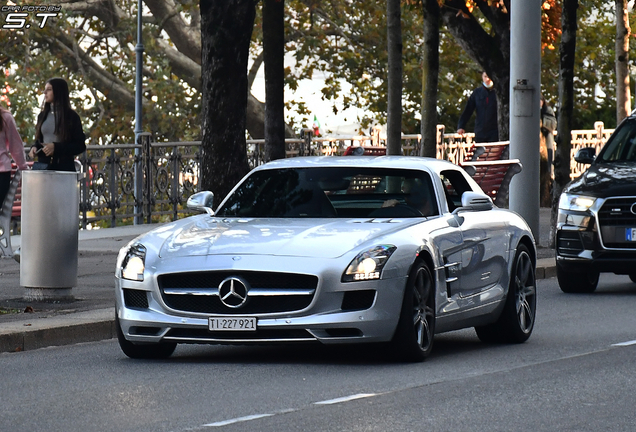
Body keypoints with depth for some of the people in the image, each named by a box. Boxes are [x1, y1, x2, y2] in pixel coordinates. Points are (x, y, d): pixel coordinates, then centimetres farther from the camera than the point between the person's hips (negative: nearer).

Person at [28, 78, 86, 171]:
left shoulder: (71, 117, -1)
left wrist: (56, 147, -14)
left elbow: (80, 146, -4)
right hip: (43, 165, 5)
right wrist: (35, 148, 1)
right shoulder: (43, 115, 15)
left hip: (64, 167, -5)